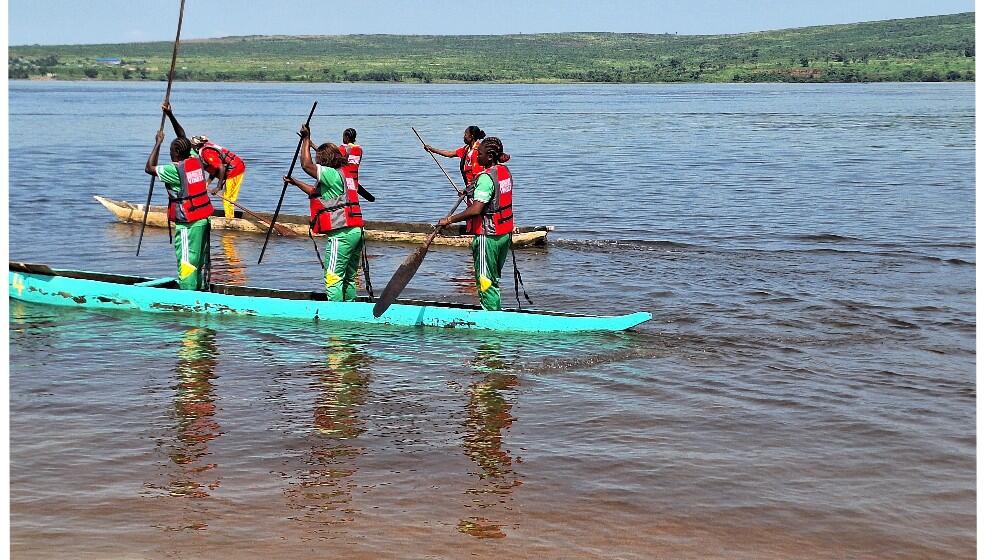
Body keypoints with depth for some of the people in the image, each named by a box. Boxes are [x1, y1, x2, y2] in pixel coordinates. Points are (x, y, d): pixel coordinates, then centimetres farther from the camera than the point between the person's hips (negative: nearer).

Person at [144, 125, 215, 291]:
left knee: (187, 261, -5)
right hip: (204, 219, 8)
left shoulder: (175, 170, -15)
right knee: (202, 259, 14)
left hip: (188, 223, -8)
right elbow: (184, 140, 20)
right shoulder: (196, 161, 5)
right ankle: (203, 290, 21)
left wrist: (158, 143, -1)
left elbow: (149, 168, -6)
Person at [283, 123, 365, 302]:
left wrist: (306, 139, -4)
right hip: (355, 232, 10)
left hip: (341, 234, -10)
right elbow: (316, 192, 31)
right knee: (349, 278, 14)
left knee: (333, 277, -7)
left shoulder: (332, 174, -9)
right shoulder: (344, 176, 21)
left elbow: (306, 164, -15)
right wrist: (295, 182, 33)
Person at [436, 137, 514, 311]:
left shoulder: (486, 178, -20)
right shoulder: (505, 171, 7)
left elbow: (476, 210, -28)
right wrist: (471, 191, 30)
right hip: (505, 232, 9)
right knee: (494, 279, 19)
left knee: (486, 281, 0)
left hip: (488, 235, -9)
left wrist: (449, 220, -23)